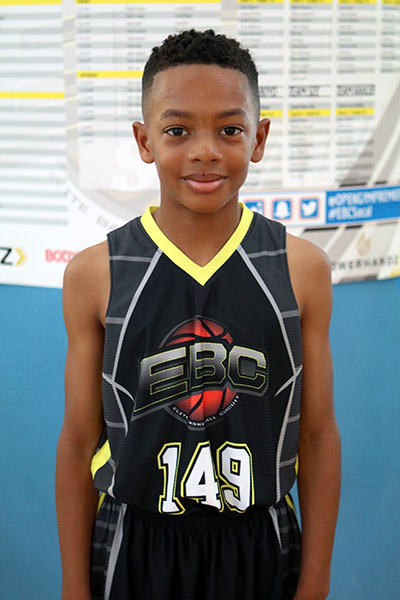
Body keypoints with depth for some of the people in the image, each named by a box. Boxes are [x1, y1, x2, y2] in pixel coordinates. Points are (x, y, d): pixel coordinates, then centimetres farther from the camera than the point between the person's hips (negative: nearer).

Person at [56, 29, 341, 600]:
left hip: (261, 552, 1)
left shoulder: (302, 268, -7)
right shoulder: (94, 274, -8)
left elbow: (318, 436, -3)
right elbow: (79, 442, -3)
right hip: (132, 551, 0)